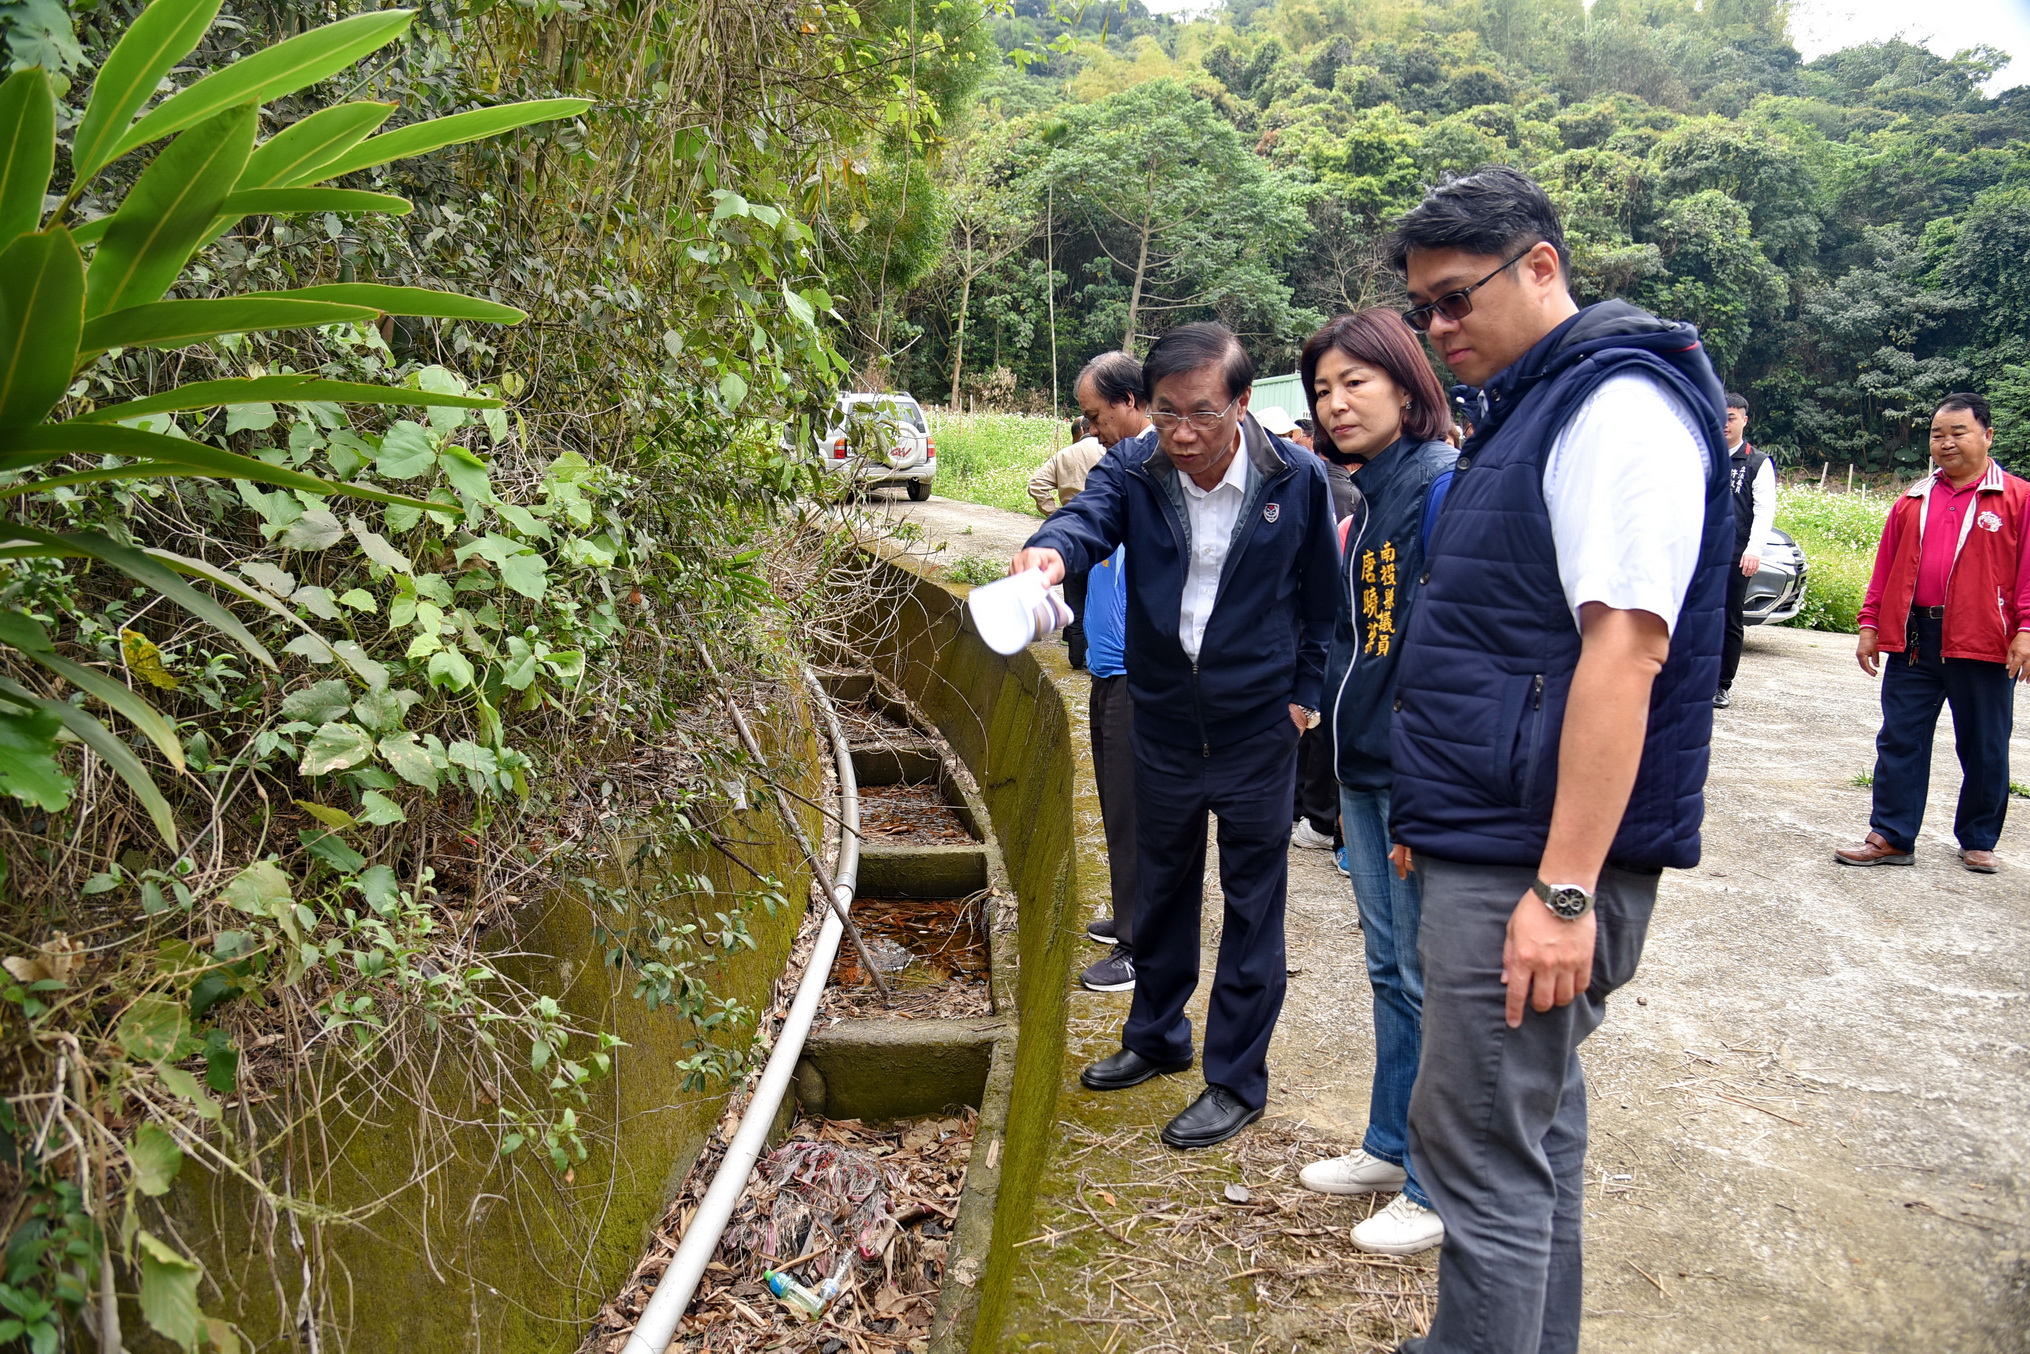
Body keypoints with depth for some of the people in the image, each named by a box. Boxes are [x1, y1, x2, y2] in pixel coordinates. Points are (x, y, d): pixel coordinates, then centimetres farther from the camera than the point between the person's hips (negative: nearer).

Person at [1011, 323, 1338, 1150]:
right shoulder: (1132, 470, -10)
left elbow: (1322, 595, -1)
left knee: (1251, 905, 6)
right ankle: (1156, 1039, 40)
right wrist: (1052, 549, -52)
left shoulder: (1296, 478, -12)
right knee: (1160, 889, 19)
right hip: (1163, 718, 3)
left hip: (1258, 725, -3)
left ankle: (1237, 1080, 21)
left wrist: (1305, 693, -2)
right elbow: (1088, 516, -30)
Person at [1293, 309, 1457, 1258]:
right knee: (1388, 966, 18)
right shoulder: (1366, 498, 13)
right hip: (1365, 769, 9)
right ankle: (1391, 1146, 33)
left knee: (1431, 980, 2)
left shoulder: (1442, 487, -15)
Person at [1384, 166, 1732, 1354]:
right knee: (1534, 1118, 19)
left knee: (1482, 1144, -4)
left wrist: (1565, 888, -25)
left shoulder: (1619, 405, -14)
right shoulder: (1529, 409, 17)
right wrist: (1436, 821, 22)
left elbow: (1623, 650, -23)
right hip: (1496, 844, 10)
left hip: (1536, 863, -10)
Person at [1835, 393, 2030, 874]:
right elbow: (1886, 567, 13)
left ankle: (1979, 842, 21)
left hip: (1982, 642, -3)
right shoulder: (1913, 502, 13)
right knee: (1900, 740, 3)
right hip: (1914, 639, 3)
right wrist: (1871, 625, 8)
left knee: (1984, 748, 7)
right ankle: (1891, 837, 9)